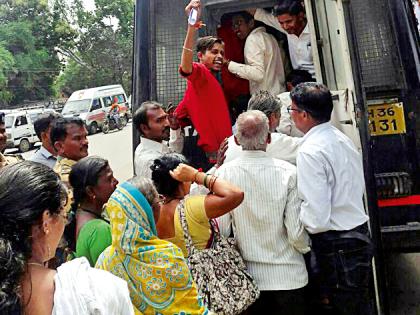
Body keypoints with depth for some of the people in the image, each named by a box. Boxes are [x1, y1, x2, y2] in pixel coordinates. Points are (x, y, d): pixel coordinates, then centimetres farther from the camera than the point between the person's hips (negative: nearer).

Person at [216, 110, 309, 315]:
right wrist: (306, 247, 8)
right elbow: (297, 233, -14)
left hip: (248, 276, 1)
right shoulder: (287, 172, -16)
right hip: (288, 276, 0)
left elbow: (221, 230, -9)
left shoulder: (224, 173, -13)